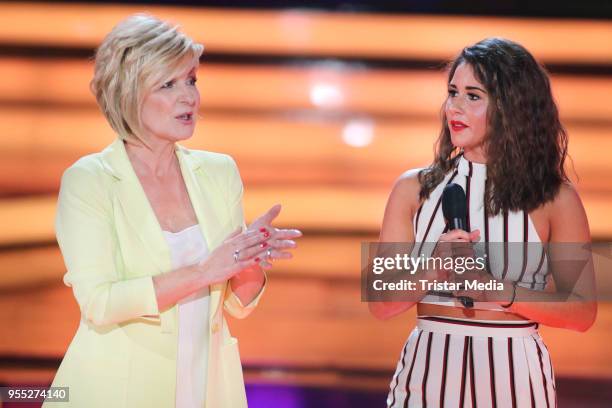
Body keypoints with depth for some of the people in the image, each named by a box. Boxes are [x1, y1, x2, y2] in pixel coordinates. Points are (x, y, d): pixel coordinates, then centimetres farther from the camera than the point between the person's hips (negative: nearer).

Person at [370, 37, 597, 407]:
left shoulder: (555, 198, -3)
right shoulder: (415, 189, 1)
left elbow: (583, 312, -4)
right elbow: (381, 305, 0)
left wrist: (501, 291, -16)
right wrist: (432, 274, -18)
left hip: (513, 376, -1)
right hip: (428, 374, 1)